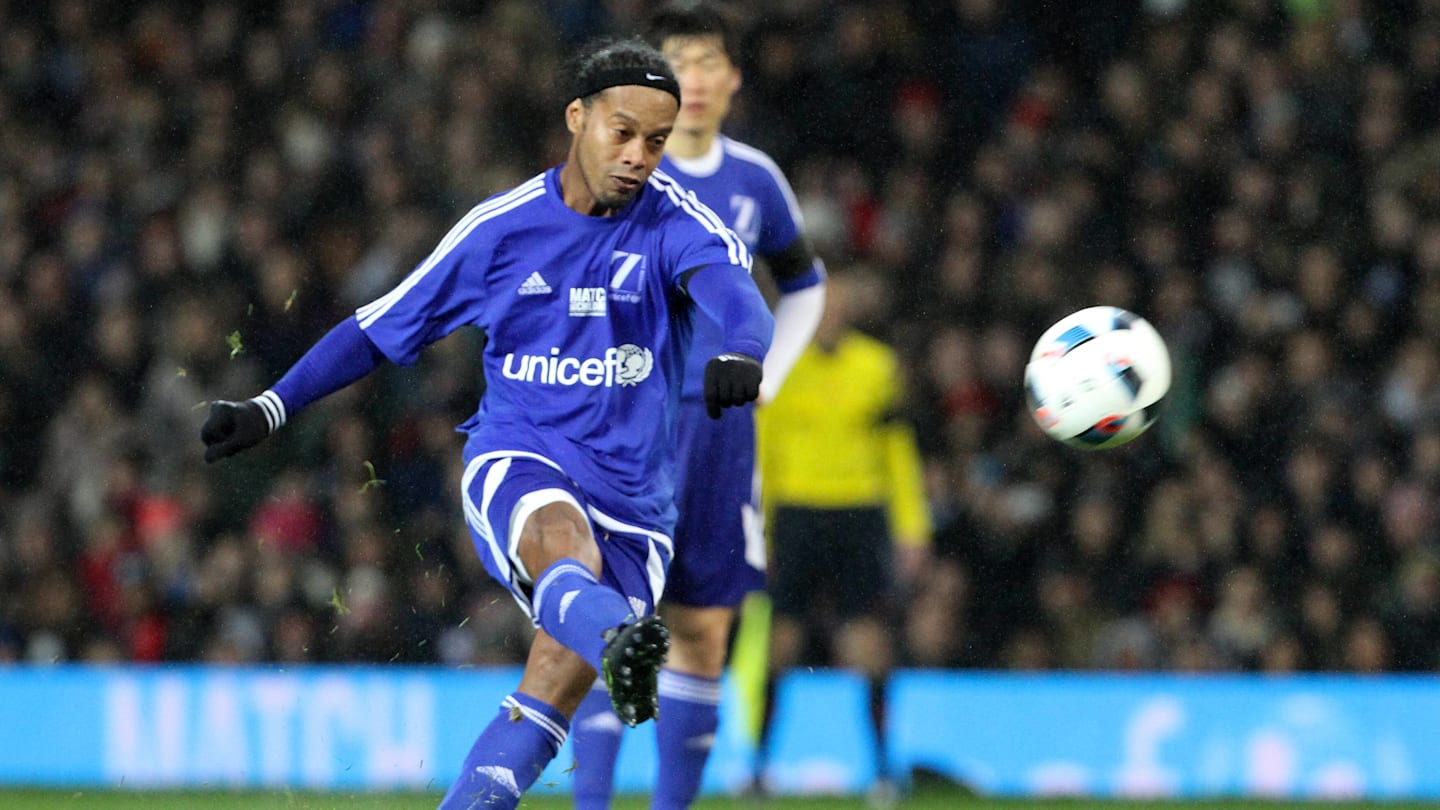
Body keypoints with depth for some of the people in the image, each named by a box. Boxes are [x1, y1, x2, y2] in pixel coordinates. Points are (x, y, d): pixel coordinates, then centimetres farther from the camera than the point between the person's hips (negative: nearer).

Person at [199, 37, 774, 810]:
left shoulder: (676, 224, -3)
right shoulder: (500, 227, 3)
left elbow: (734, 291, -25)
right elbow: (382, 327, 13)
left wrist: (738, 352, -50)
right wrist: (269, 408, 9)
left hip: (631, 502, 1)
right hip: (514, 461, -1)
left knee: (545, 709, -11)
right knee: (565, 547, -38)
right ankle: (619, 643, -69)